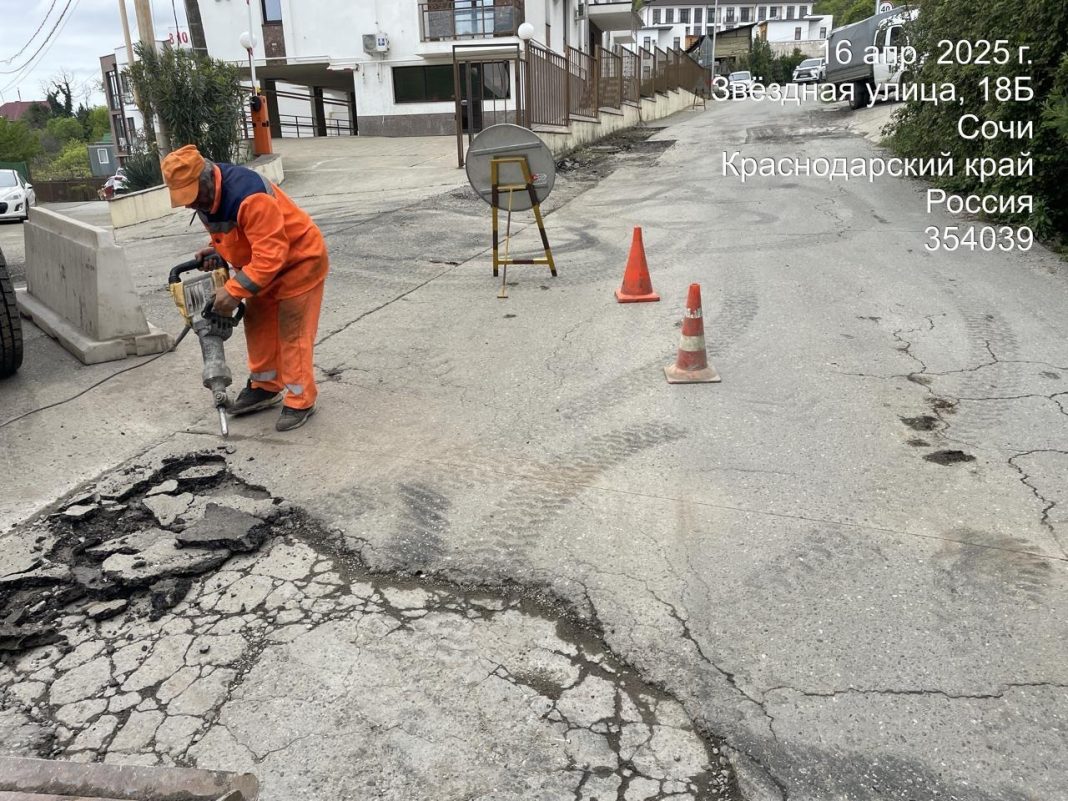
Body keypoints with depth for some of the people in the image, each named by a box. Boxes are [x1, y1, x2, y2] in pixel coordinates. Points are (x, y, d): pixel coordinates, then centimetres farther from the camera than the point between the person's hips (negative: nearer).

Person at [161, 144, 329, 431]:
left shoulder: (249, 195, -35)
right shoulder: (205, 195, -4)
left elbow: (270, 254, -37)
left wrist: (234, 290, -35)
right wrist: (216, 252, -8)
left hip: (300, 259, -9)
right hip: (262, 263, 9)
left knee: (292, 332, -7)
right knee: (257, 323, 13)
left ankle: (300, 402, 3)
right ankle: (265, 388, 27)